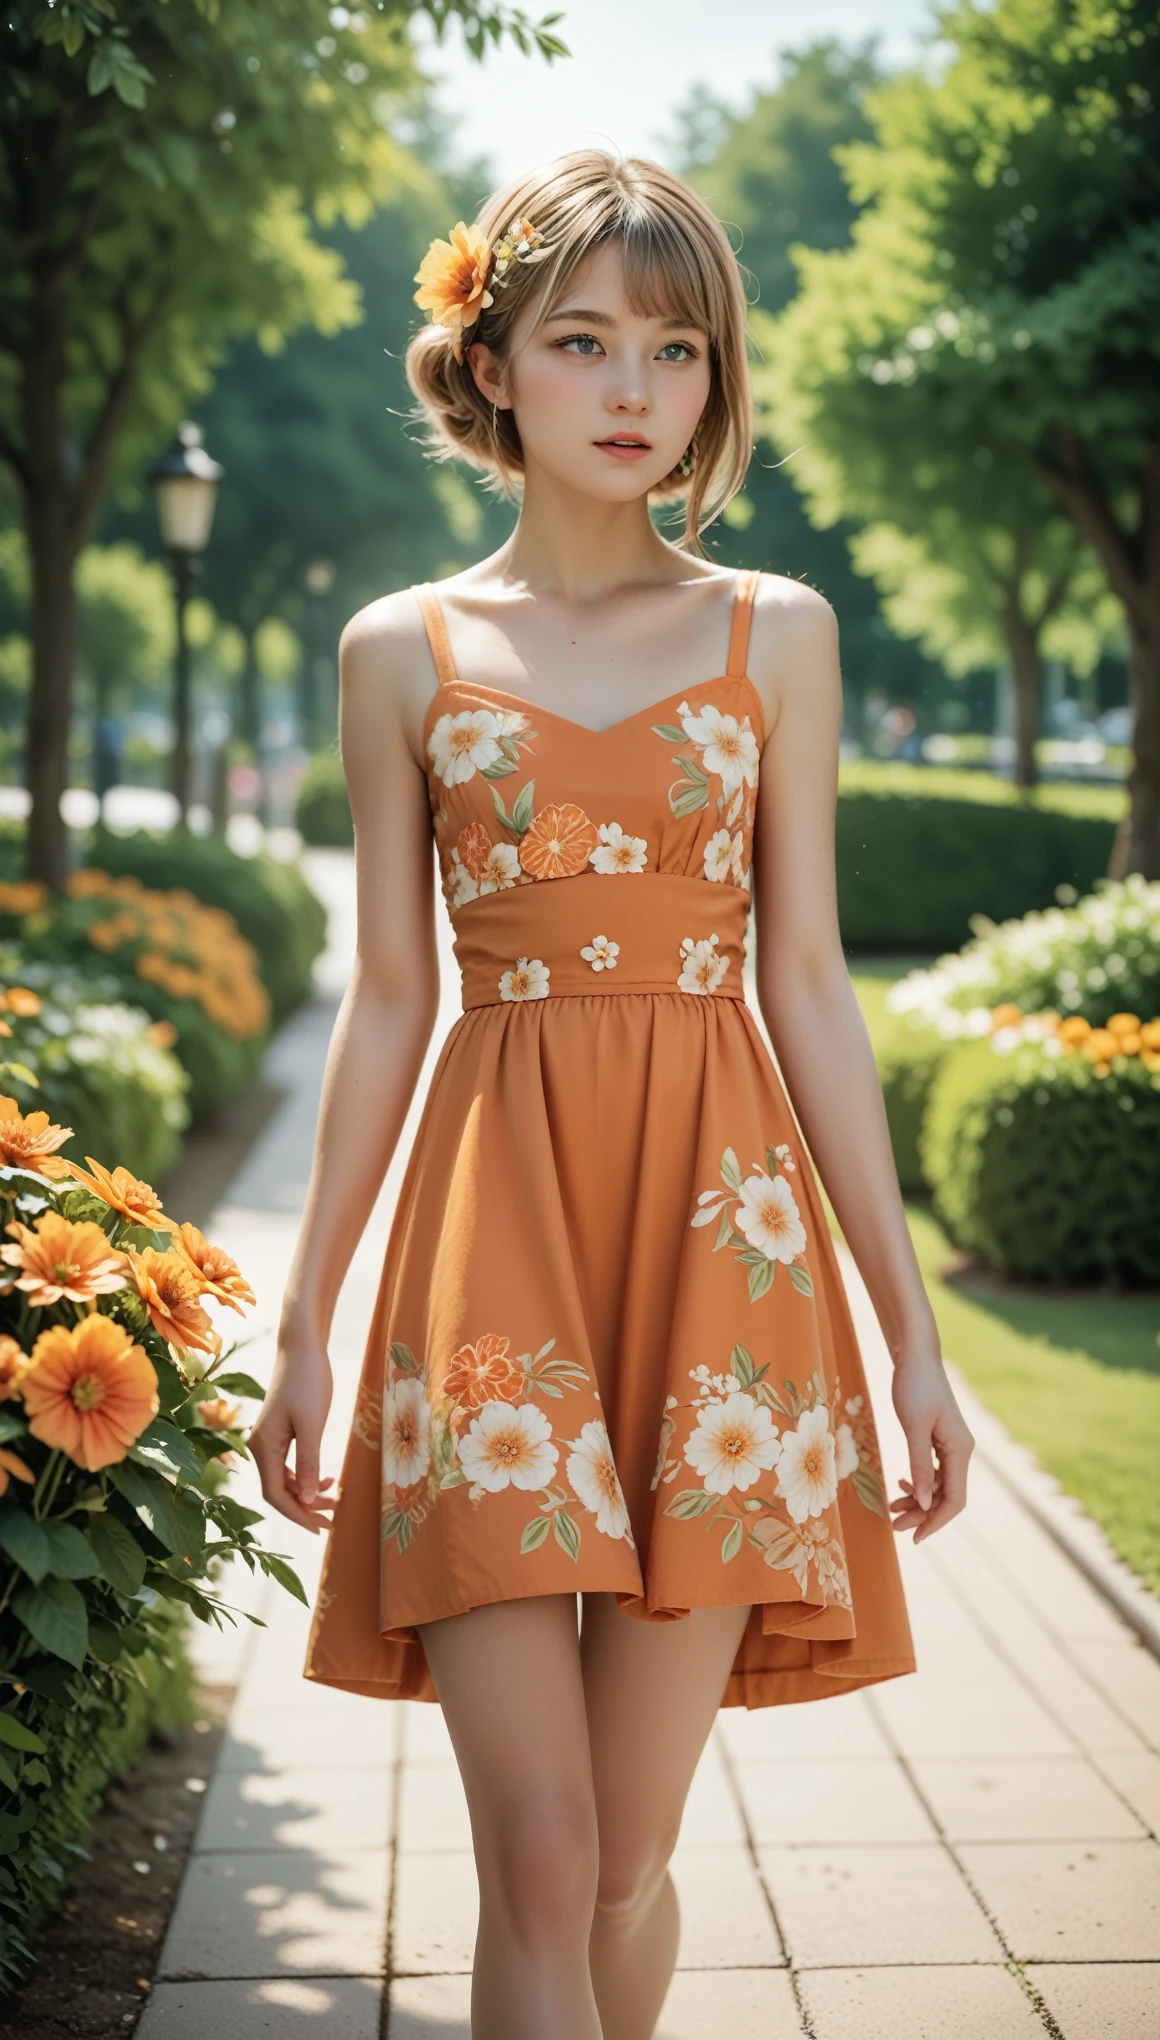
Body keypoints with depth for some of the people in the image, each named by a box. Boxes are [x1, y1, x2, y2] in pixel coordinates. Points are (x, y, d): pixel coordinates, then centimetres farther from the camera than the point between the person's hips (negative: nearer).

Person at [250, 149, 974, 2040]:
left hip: (722, 1220, 1)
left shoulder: (776, 633, 8)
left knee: (629, 1855, 6)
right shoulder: (404, 650, 7)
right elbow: (388, 1001, 9)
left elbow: (808, 985, 7)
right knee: (537, 1867, -6)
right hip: (491, 1224, 0)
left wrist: (910, 1321, 4)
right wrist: (305, 1320, 8)